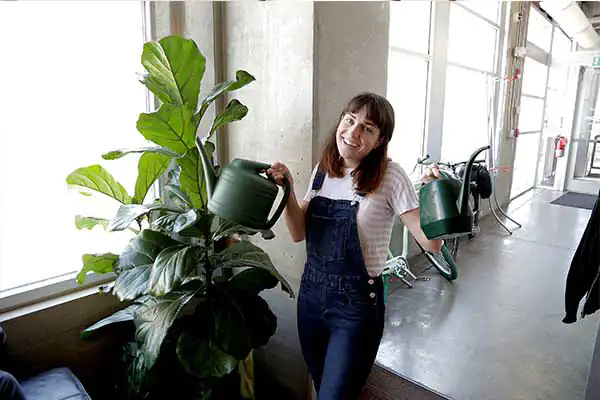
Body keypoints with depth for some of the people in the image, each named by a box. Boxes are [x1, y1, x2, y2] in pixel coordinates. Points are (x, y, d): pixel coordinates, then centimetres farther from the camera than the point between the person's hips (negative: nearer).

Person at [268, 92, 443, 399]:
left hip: (357, 304, -5)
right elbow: (299, 234, 2)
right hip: (311, 293, 6)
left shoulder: (389, 177, -14)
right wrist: (287, 190, -11)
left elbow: (431, 243, -16)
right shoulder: (323, 169, 1)